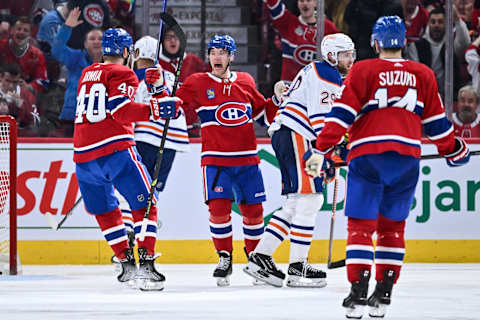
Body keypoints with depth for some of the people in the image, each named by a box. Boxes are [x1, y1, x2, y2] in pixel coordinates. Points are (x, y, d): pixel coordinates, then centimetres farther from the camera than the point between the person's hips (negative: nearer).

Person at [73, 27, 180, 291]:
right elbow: (120, 109, -15)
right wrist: (154, 109, -21)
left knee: (105, 211, 20)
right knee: (144, 204, -4)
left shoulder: (87, 74, 22)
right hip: (116, 150, -7)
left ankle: (126, 263, 17)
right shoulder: (123, 74, 1)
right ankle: (145, 265, -17)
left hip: (83, 154, 7)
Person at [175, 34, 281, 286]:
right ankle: (224, 258, 2)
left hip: (247, 160, 3)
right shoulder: (197, 84, 0)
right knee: (219, 207, -14)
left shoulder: (245, 82, 10)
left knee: (253, 209, 4)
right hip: (215, 159, -3)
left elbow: (262, 111, 21)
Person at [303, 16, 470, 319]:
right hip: (407, 158, 3)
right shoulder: (424, 74, 11)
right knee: (392, 227, 13)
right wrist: (454, 150, 32)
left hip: (368, 156, -3)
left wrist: (321, 151, -7)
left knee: (361, 226, 0)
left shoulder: (362, 71, 2)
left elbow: (342, 114, -7)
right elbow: (436, 122, 17)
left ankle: (358, 294, -11)